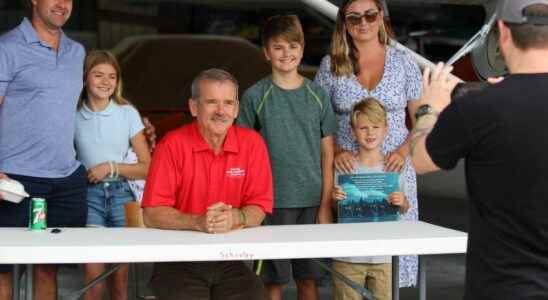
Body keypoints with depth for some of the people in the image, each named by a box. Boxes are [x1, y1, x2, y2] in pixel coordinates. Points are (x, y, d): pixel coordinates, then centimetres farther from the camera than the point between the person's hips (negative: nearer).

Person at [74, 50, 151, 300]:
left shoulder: (128, 113, 2)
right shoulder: (74, 115, 3)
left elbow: (147, 167, 3)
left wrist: (111, 167, -8)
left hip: (122, 193, 1)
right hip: (89, 194, -1)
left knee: (121, 275, 3)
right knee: (94, 273, -13)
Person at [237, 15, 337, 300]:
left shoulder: (318, 95, 5)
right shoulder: (255, 96, 0)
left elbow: (327, 155, 6)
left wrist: (325, 206, 0)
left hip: (312, 201, 2)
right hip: (272, 201, -2)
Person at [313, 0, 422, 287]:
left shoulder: (404, 64, 5)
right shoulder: (331, 65, 6)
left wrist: (403, 151, -8)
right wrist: (335, 151, -8)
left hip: (393, 170, 0)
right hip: (348, 171, 0)